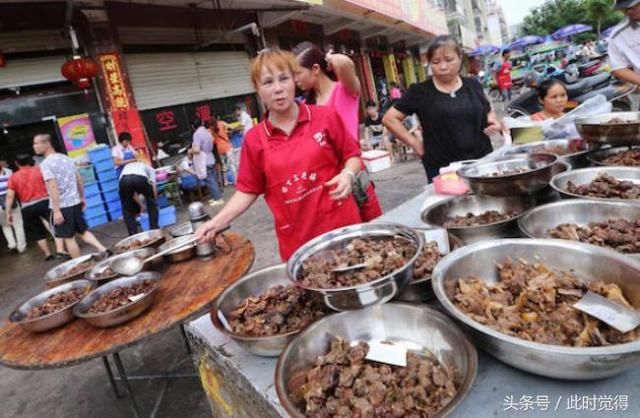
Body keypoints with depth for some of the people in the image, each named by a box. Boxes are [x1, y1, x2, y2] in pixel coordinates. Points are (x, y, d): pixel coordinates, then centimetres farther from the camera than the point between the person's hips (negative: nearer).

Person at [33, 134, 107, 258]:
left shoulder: (46, 163, -13)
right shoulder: (66, 158, 9)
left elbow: (53, 187, -21)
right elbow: (79, 179, 14)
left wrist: (56, 211, -22)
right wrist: (82, 198, 22)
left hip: (62, 205, -7)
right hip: (75, 202, 7)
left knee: (69, 238, 5)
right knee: (83, 231, 17)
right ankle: (103, 250, 1)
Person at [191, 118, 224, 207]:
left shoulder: (197, 134, -17)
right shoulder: (208, 132, 8)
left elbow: (196, 150, -25)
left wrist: (191, 150, -6)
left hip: (204, 162, -8)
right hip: (210, 159, 8)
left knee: (209, 181, -2)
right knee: (213, 180, 15)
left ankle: (218, 199, 0)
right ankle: (216, 197, 22)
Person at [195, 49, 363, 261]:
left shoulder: (326, 117, -3)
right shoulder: (254, 139, 0)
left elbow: (352, 155, 7)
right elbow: (247, 191, 5)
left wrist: (347, 174, -15)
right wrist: (216, 222, -6)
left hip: (343, 224, 0)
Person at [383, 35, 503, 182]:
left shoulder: (473, 86, 6)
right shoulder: (421, 91, -4)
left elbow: (489, 114, 20)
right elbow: (389, 119, -5)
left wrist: (494, 123, -3)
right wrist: (414, 143, -9)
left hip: (482, 162, 4)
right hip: (442, 170, -3)